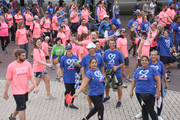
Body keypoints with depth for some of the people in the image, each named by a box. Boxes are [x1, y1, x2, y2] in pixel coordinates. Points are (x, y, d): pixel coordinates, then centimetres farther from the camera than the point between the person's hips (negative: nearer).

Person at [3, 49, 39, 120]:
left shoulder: (28, 64, 0)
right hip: (17, 91, -5)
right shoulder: (11, 66, -10)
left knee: (19, 107, 22)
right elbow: (8, 80, -5)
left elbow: (31, 77, 2)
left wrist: (35, 86, -13)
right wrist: (5, 92, -2)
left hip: (25, 90, 5)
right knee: (22, 108, -7)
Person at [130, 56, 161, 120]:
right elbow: (134, 81, 16)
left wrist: (159, 91, -9)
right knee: (143, 109, 11)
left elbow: (158, 80, -4)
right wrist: (131, 91, 11)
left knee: (150, 110, -8)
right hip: (139, 93, 4)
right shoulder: (138, 70, 9)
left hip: (149, 93, -4)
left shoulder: (152, 69, -2)